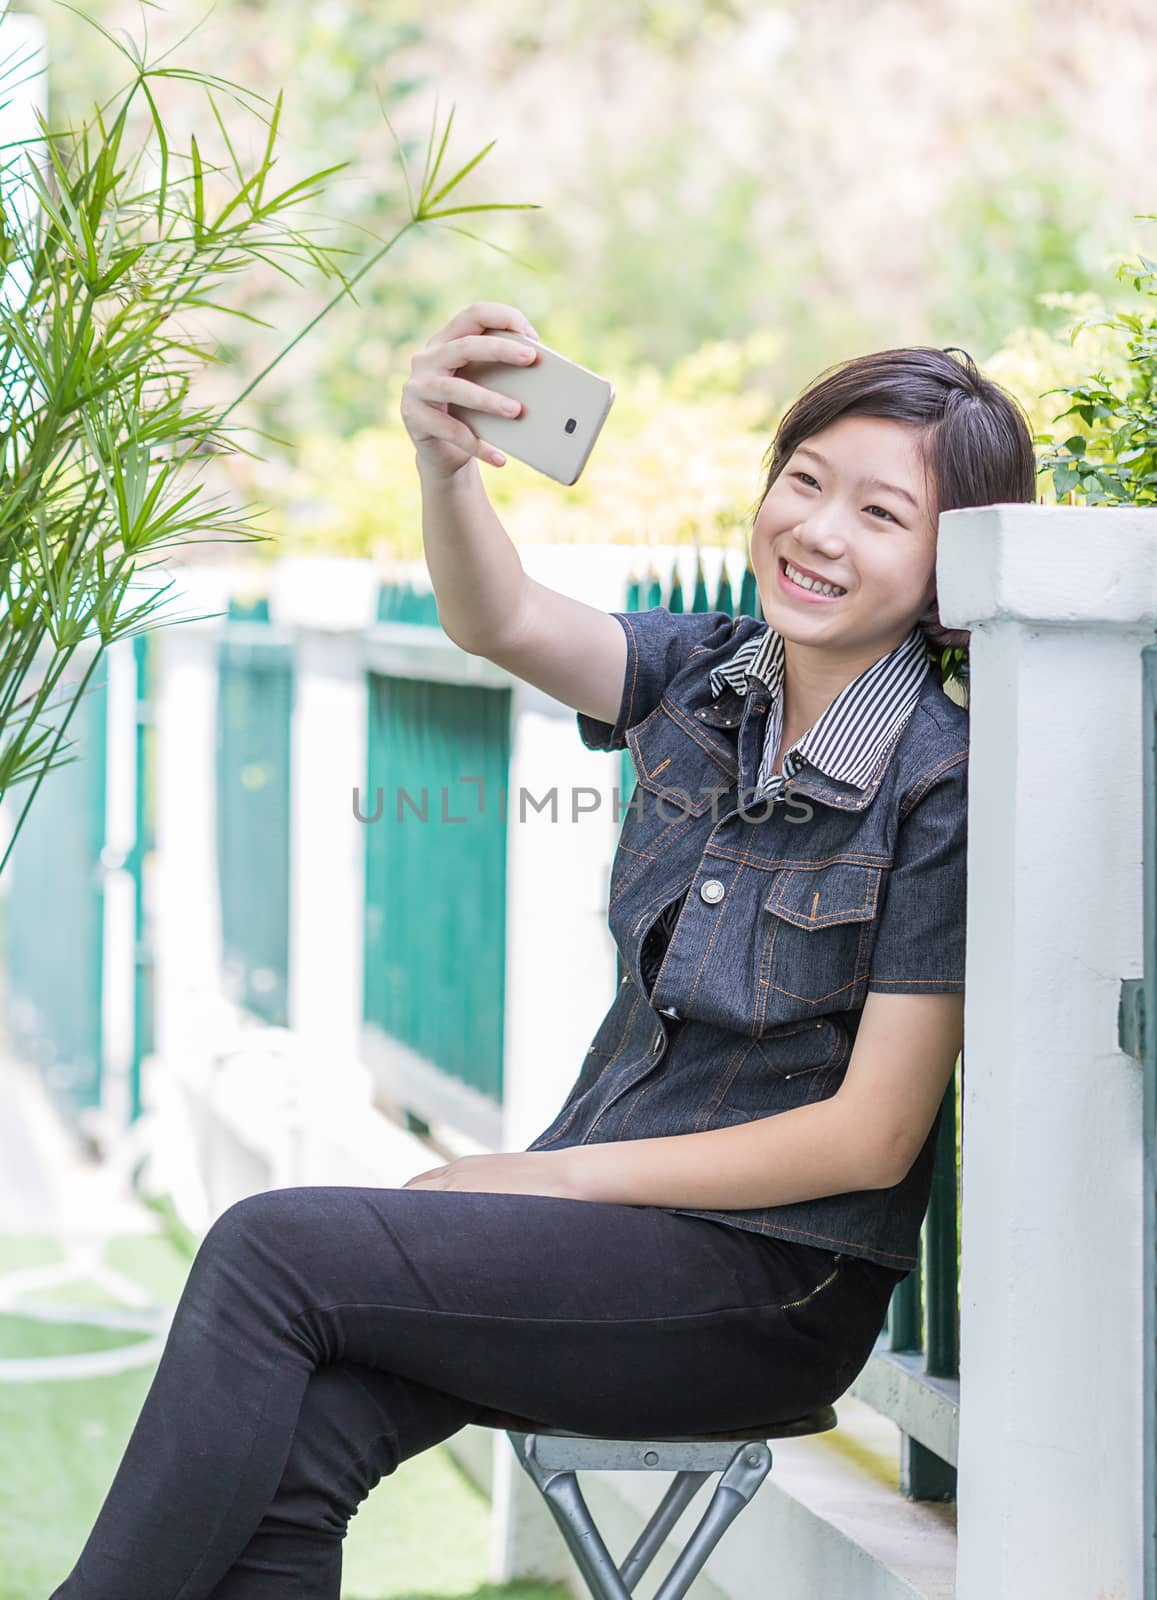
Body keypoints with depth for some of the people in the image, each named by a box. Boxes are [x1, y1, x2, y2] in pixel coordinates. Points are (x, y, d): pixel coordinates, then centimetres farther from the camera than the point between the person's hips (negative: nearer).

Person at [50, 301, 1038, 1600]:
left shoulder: (944, 787, -12)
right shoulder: (707, 679, 5)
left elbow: (873, 1135, -14)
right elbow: (500, 622, -12)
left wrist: (563, 1173, -12)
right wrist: (444, 457, -34)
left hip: (775, 1285, -5)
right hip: (600, 1203, 5)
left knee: (270, 1251, -20)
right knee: (287, 1444, -21)